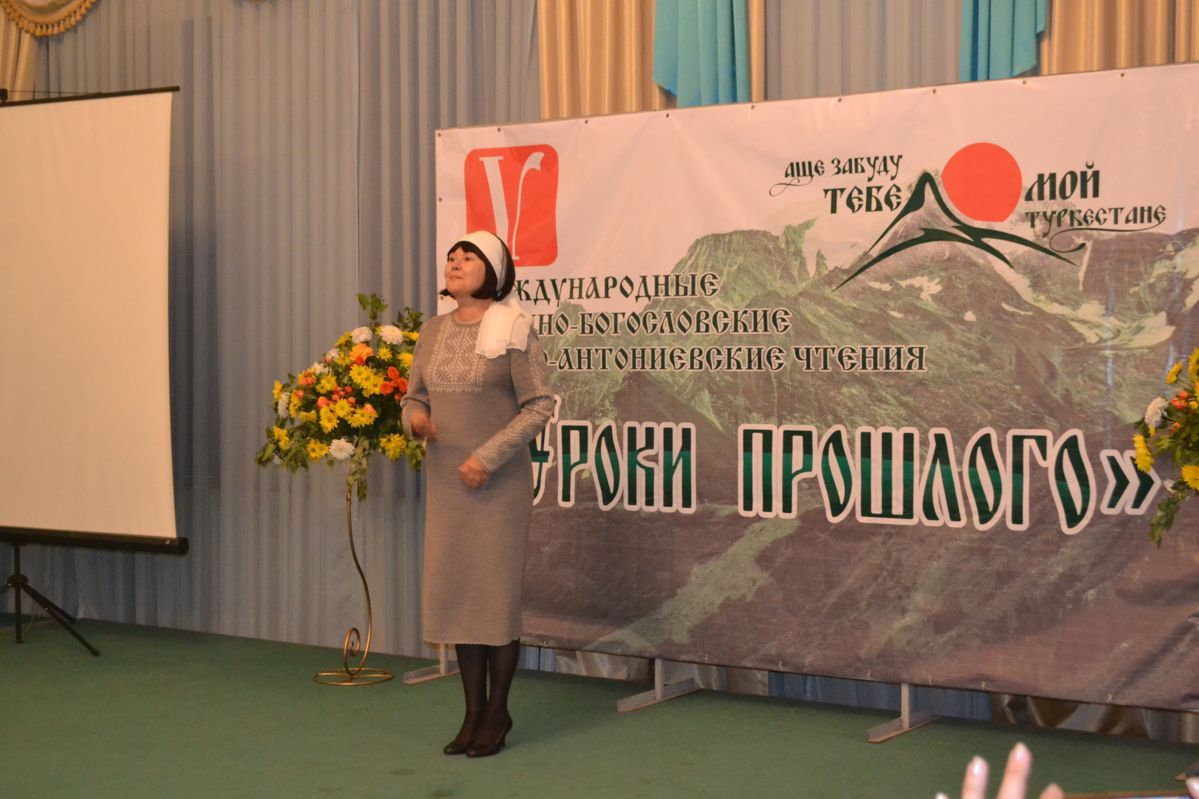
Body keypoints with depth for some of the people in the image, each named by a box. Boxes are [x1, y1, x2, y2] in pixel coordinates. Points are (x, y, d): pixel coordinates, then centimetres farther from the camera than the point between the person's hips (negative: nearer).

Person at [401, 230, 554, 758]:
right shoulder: (433, 333, 8)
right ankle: (473, 712, 19)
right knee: (455, 589, 7)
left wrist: (489, 457, -17)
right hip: (446, 480, 6)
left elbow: (540, 405, -10)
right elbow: (414, 397, 15)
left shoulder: (512, 330, -8)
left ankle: (497, 714, 13)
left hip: (499, 481, -5)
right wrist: (415, 418, -9)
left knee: (496, 591, -1)